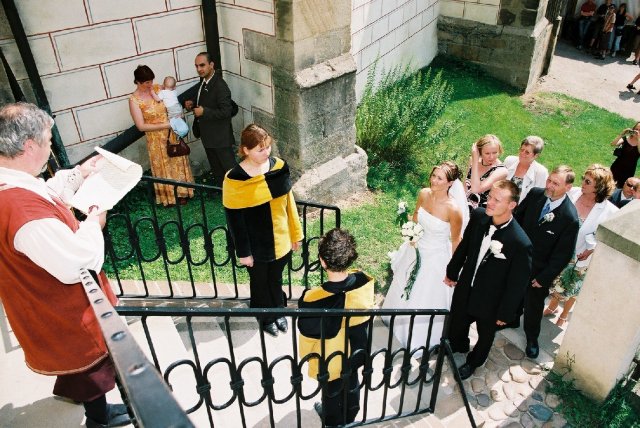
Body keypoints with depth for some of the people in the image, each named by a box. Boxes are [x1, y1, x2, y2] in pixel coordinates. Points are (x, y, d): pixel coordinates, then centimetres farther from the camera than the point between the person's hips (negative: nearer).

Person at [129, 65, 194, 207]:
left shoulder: (157, 88, -5)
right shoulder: (134, 100, -16)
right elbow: (141, 126, -18)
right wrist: (165, 125, -22)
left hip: (172, 133, 4)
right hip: (156, 139, -4)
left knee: (177, 162, 16)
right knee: (163, 167, 12)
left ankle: (181, 192, 35)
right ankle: (168, 196, 31)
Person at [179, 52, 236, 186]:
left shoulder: (220, 86, -23)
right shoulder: (202, 83, 4)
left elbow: (226, 112, -27)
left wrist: (204, 112, -24)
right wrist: (188, 102, 1)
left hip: (220, 136, -9)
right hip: (208, 135, 9)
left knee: (229, 166, 2)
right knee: (216, 168, 21)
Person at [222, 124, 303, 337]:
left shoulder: (279, 166, -10)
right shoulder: (234, 180, -23)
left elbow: (288, 202, 1)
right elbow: (234, 220, -15)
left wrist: (295, 233, 7)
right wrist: (243, 252, -10)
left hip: (280, 240, 4)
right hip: (256, 246, -3)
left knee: (276, 278, 25)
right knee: (260, 282, 21)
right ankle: (266, 318, 45)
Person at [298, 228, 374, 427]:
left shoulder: (314, 301, -41)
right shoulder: (364, 281, -27)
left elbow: (306, 330, -21)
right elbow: (365, 317, -7)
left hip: (331, 360, -3)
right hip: (355, 351, 4)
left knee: (331, 392, 28)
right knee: (351, 386, 33)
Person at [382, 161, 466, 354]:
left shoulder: (454, 209, -29)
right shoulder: (423, 194, -14)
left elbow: (455, 240, -14)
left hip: (436, 258, -5)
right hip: (416, 250, 6)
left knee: (426, 300, 14)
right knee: (406, 289, 28)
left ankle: (421, 339, 42)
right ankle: (400, 320, 58)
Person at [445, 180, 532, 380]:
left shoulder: (520, 243, -33)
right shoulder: (479, 216, -19)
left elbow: (517, 283, -20)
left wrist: (506, 313, -9)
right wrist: (452, 272, 11)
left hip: (490, 301, -4)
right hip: (465, 288, 4)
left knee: (485, 335, 26)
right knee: (457, 323, 29)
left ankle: (473, 361, 57)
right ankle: (458, 346, 62)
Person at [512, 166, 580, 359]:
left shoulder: (570, 218, -27)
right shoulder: (535, 193, -15)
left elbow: (563, 254, -18)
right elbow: (517, 216, 1)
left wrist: (544, 278, -14)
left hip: (538, 270, -4)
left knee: (533, 304, 16)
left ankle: (532, 337, 42)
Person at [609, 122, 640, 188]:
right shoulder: (625, 139, 0)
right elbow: (613, 144, -15)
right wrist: (622, 134, -24)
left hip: (629, 172, -1)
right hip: (617, 168, 1)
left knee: (620, 189, 4)